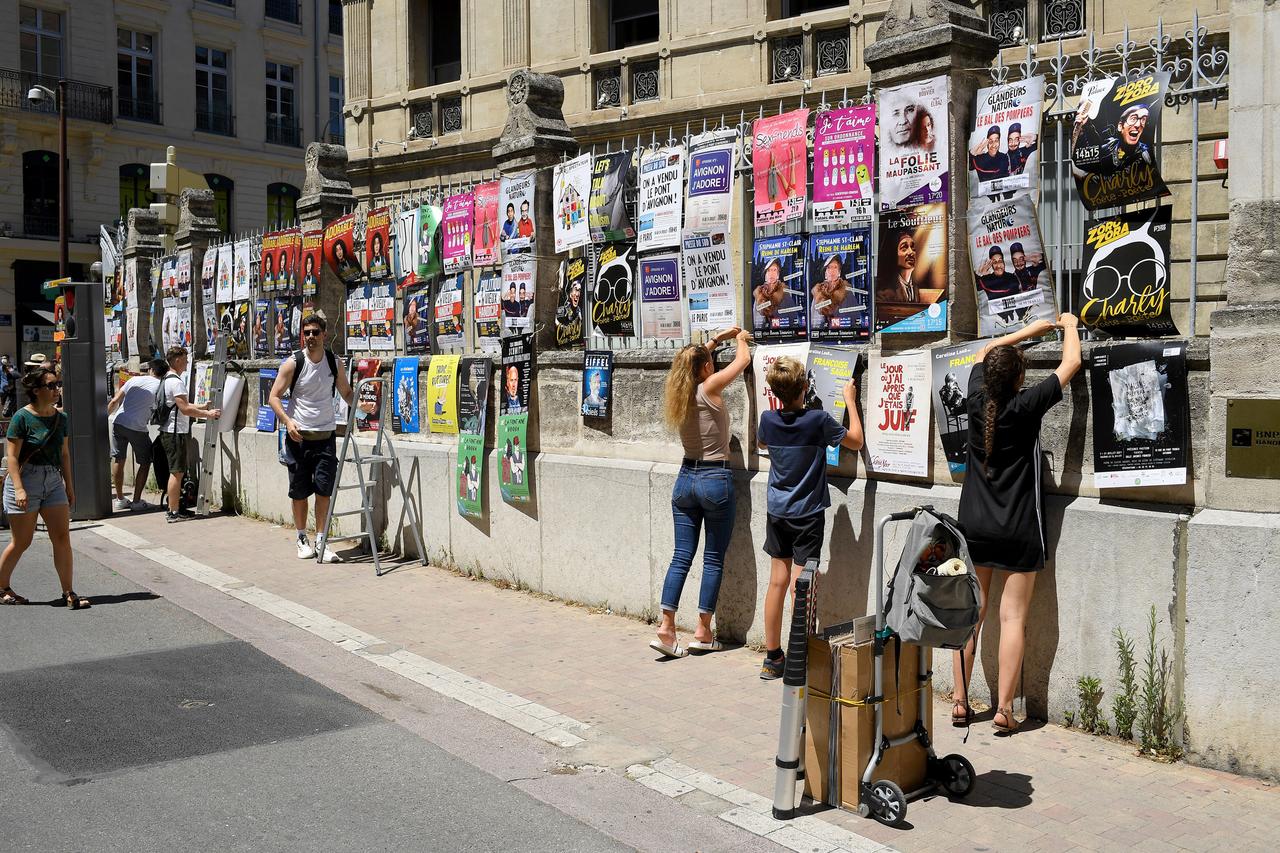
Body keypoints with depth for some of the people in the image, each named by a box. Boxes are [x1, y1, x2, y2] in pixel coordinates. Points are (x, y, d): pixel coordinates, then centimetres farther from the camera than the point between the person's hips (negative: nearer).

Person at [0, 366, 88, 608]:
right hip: (26, 481, -5)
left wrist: (69, 486, 15)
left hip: (53, 481, 5)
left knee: (62, 538, -3)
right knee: (21, 542, 5)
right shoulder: (22, 417, -11)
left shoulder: (60, 418, 6)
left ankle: (68, 593, 0)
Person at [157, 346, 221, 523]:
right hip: (175, 433, -11)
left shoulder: (167, 380, 18)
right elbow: (185, 409, -20)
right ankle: (174, 512, -5)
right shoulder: (175, 381, -16)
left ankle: (174, 508, 18)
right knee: (177, 472, -7)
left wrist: (203, 408, 20)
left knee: (176, 472, 14)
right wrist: (207, 414, -12)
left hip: (171, 431, 11)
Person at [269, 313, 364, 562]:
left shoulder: (335, 363, 4)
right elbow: (274, 397, -4)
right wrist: (287, 420, -19)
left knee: (324, 490, -4)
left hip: (325, 436, 2)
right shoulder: (293, 363, -5)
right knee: (300, 491, 6)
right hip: (298, 436, -2)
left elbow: (346, 392, 14)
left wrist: (360, 405, -8)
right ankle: (302, 539, 20)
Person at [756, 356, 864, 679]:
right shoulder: (818, 419, -16)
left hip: (777, 512, 4)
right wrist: (850, 401, 7)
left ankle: (772, 658, 17)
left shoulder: (768, 419, -4)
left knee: (778, 581, 10)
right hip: (808, 514, -4)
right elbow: (856, 442, -1)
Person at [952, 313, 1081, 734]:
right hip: (1017, 530, -4)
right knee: (1013, 617, 0)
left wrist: (1031, 329, 25)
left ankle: (960, 703, 11)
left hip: (973, 525, 4)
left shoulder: (977, 399, -2)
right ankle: (1004, 708, -1)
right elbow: (1071, 363, -1)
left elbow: (984, 352, 19)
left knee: (970, 613, 8)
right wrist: (1069, 326, 17)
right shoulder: (1026, 406, -13)